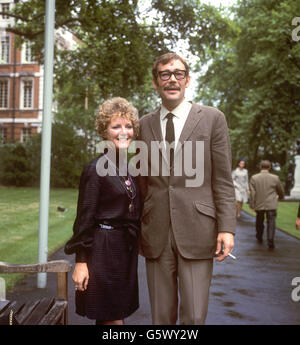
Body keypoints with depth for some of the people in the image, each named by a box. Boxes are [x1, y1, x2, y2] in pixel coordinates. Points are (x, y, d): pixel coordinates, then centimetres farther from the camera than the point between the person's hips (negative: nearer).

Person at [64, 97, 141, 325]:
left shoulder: (129, 169, 10)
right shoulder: (96, 170, -12)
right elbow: (85, 218, -13)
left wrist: (136, 243, 17)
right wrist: (81, 261, -14)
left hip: (127, 249, 8)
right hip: (104, 249, -7)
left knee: (118, 315, 15)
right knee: (112, 319, 1)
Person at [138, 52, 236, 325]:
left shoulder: (212, 119, 2)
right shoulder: (144, 124, 10)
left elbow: (223, 180, -1)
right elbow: (142, 181, 13)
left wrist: (226, 228, -8)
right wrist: (138, 228, 12)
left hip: (196, 232, -2)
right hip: (156, 234, 3)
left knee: (194, 316, -1)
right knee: (161, 317, 11)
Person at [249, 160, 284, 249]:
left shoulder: (254, 178, -4)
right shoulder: (275, 178, -4)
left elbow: (252, 193, -6)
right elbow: (281, 191, 10)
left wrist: (252, 205, -1)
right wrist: (281, 197, 32)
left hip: (259, 205, 2)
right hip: (271, 205, -2)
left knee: (259, 222, 21)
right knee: (271, 223, -2)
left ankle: (259, 238, 37)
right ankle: (270, 242, -11)